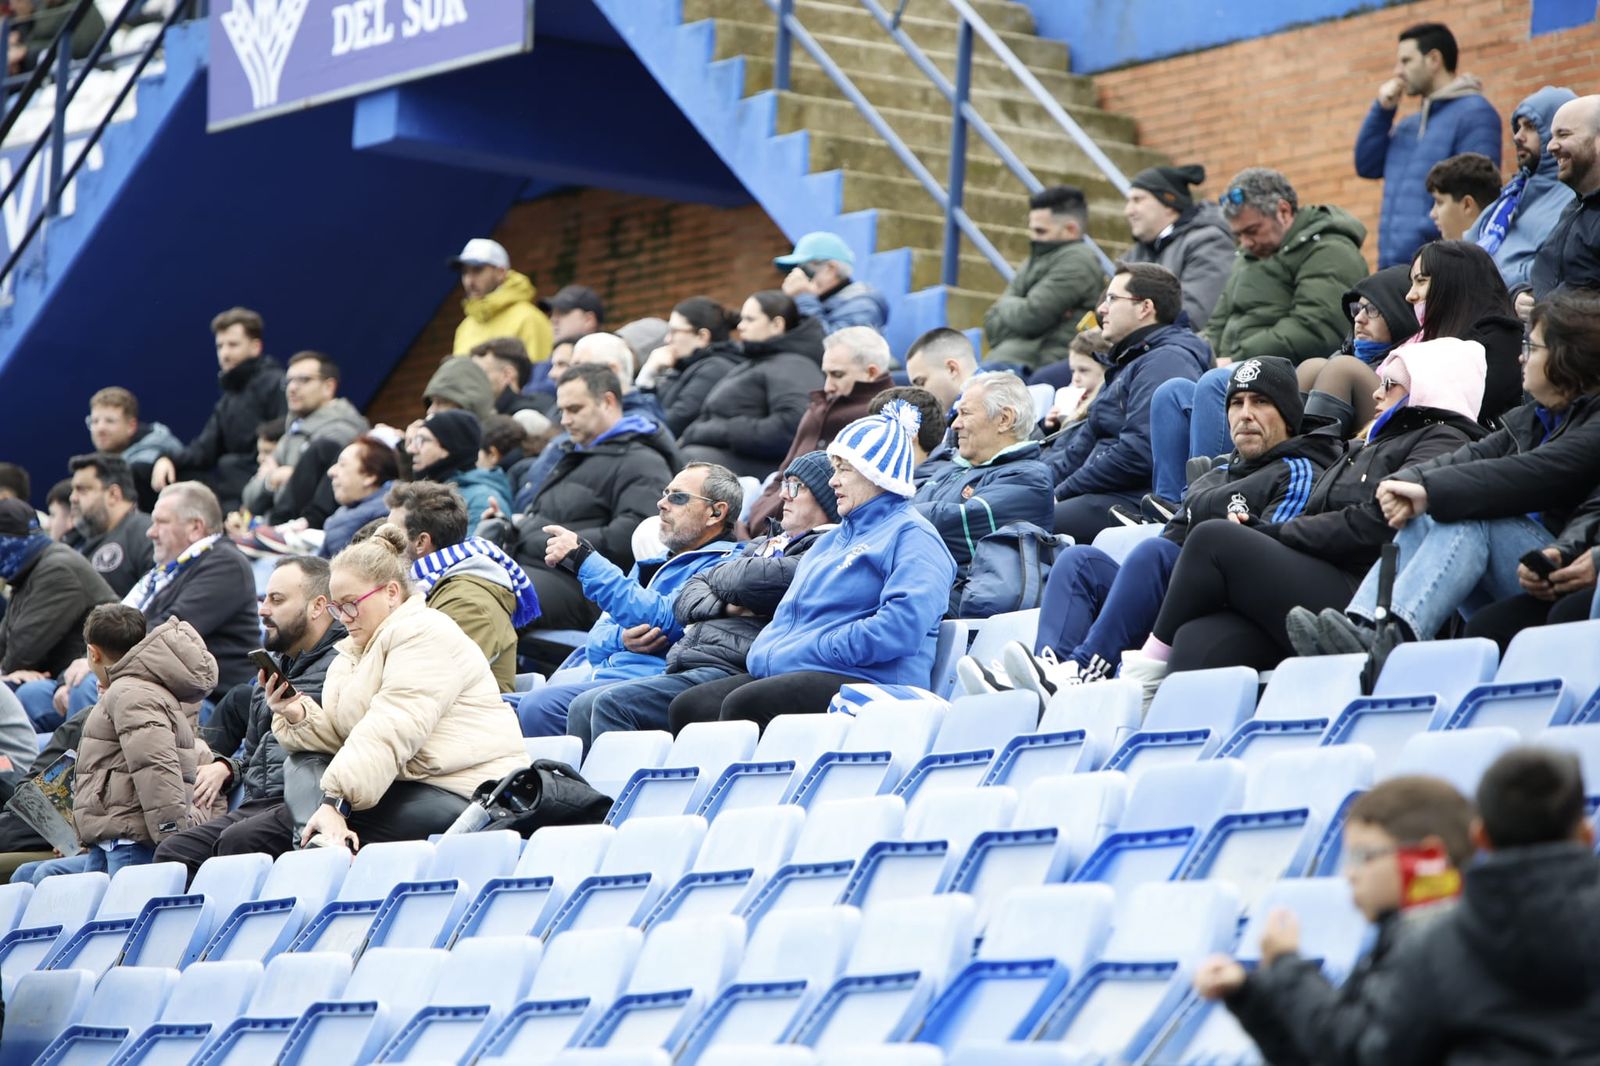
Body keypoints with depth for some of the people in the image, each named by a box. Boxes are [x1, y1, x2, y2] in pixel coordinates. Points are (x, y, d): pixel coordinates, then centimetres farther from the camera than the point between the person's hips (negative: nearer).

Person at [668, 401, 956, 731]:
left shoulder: (912, 536, -2)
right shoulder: (832, 539, 30)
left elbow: (903, 625, -18)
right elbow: (787, 614, 31)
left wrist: (814, 651, -16)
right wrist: (764, 653, 7)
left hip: (863, 680, -10)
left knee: (744, 705, -32)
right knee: (687, 707, -10)